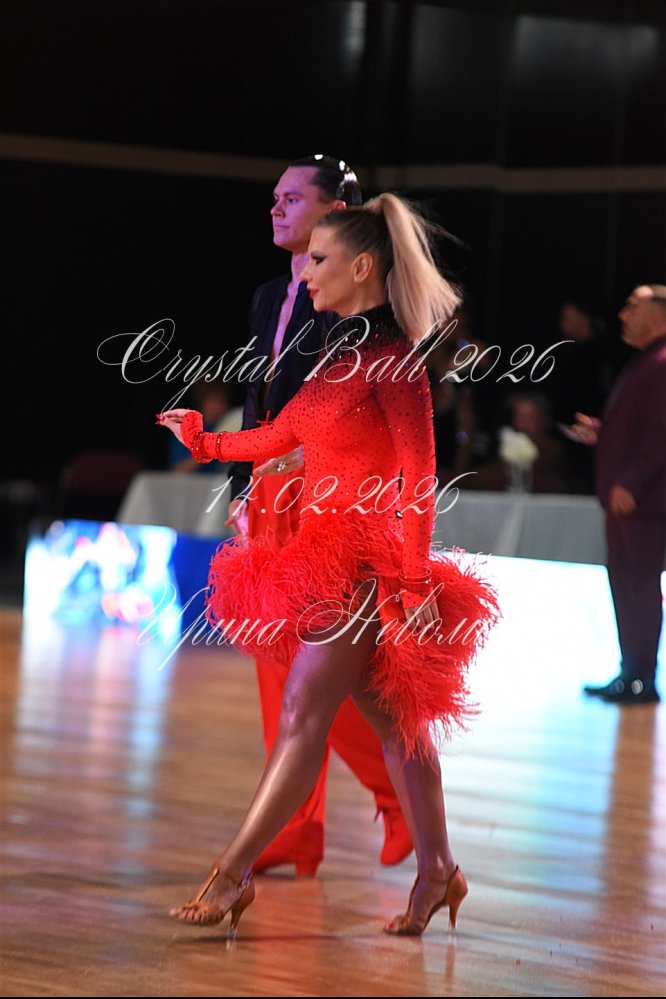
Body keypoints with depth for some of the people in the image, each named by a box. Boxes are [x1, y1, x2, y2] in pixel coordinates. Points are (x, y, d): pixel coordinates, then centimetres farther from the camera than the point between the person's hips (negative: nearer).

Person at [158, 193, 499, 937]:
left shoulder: (390, 355, -12)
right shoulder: (342, 352, 14)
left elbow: (418, 472, -16)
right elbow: (279, 435, 21)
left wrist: (417, 580, -20)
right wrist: (204, 442, 21)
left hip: (363, 558, -9)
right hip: (329, 554, 9)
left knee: (303, 716, -8)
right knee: (392, 717, 11)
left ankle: (232, 876, -8)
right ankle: (436, 871, 17)